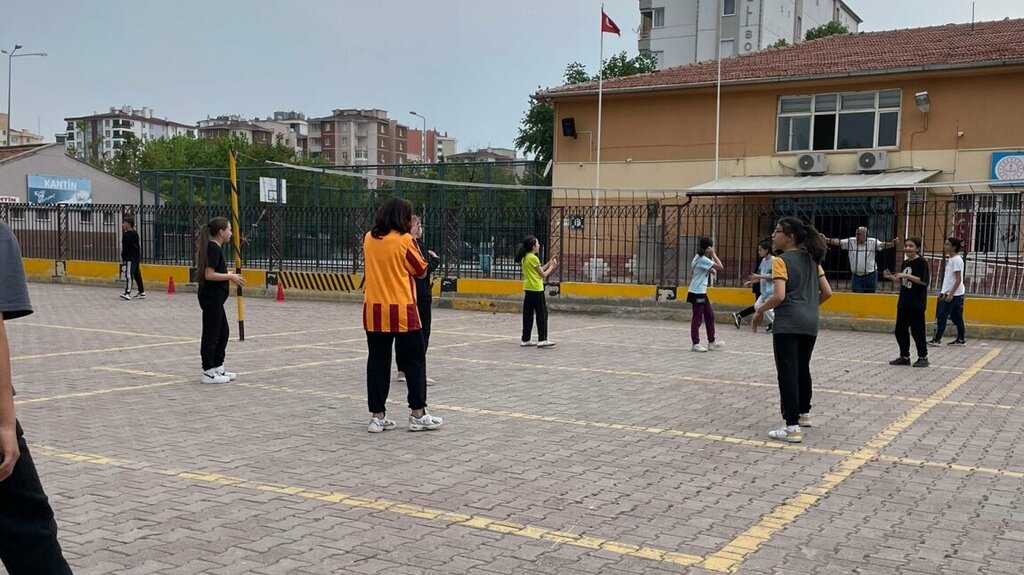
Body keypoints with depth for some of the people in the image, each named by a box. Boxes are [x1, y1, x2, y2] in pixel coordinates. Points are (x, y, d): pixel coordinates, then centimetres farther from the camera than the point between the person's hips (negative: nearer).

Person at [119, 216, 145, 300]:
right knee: (137, 275, 15)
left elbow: (125, 248, -14)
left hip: (130, 258, -10)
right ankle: (142, 292, 20)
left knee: (129, 275, -15)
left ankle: (128, 293, -23)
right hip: (136, 258, 10)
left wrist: (123, 258, -10)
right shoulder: (135, 233, 15)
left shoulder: (127, 234, -12)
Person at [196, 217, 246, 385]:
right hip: (211, 297, -10)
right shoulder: (213, 248, -17)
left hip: (215, 297, 10)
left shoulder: (215, 247, 13)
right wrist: (230, 276, -15)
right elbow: (209, 275, -23)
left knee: (223, 332, 17)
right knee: (211, 334, -3)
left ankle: (218, 368, 26)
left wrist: (230, 275, 14)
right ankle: (208, 373, 4)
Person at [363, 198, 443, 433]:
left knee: (378, 361, 9)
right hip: (402, 310, -5)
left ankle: (377, 416, 10)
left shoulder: (369, 238, 6)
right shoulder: (404, 240, -10)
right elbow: (421, 271, 0)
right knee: (414, 361, 6)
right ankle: (418, 415, 10)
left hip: (374, 310, 5)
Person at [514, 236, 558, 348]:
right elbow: (543, 275, -9)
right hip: (536, 289, -9)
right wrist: (552, 266, 5)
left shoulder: (525, 257, 12)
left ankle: (525, 340, 11)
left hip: (527, 289, 9)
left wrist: (549, 263, 17)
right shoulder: (533, 258, -14)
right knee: (542, 314, -3)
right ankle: (542, 339, -4)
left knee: (528, 314, 10)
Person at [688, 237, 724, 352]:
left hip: (701, 292, 10)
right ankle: (695, 344, 3)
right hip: (697, 292, -10)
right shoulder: (703, 259, -17)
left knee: (710, 315, 13)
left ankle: (711, 342, 19)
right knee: (697, 318, -3)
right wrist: (713, 254, -12)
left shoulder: (699, 257, 11)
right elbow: (720, 267, -22)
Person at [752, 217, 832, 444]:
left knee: (788, 373, -6)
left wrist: (760, 311, -6)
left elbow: (779, 296, -20)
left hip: (788, 323, -8)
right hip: (810, 323, 8)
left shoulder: (781, 260, -10)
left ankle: (792, 427, -9)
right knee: (802, 369, 23)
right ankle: (804, 414, 38)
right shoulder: (811, 259, 12)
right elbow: (827, 292, 11)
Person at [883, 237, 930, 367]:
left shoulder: (921, 262, -10)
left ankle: (923, 357, 10)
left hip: (916, 303, -8)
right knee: (900, 331, 9)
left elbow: (924, 281, -18)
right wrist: (891, 277, 5)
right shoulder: (905, 262, 13)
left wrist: (906, 275, -22)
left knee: (917, 330, -2)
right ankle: (904, 356, 19)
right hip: (903, 302, 8)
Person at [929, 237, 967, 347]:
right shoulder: (951, 259, 13)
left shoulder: (956, 260, -15)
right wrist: (944, 292, 17)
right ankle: (961, 339, 18)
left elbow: (958, 279, -18)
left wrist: (950, 294, -21)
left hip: (954, 294, -9)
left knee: (942, 316, -7)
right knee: (956, 317, 13)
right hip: (949, 293, 9)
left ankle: (937, 339, -4)